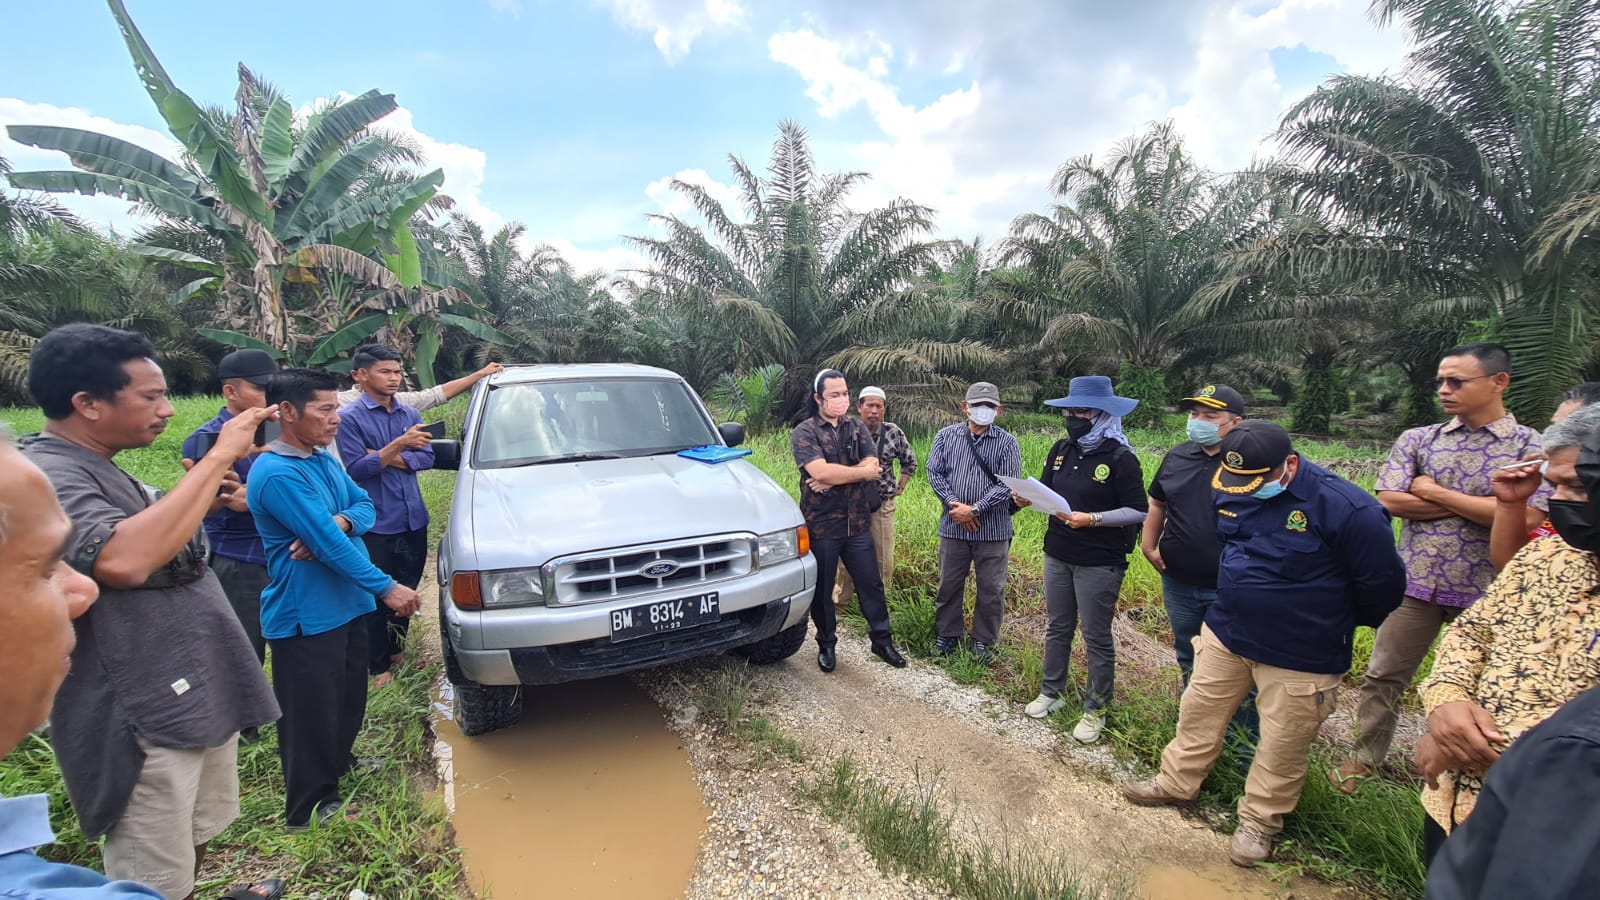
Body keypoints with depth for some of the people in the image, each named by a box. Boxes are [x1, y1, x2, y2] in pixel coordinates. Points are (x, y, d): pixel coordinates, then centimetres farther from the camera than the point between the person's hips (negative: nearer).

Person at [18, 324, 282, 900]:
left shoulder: (103, 470, 12)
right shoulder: (43, 475, -19)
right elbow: (124, 560, -36)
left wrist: (206, 492, 8)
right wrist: (218, 457, -30)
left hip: (199, 696, 9)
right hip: (144, 722, -9)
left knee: (192, 851, 24)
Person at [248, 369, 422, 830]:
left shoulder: (324, 459, 7)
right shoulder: (277, 474, -22)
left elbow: (364, 506, 6)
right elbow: (328, 545, -24)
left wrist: (339, 522, -17)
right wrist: (387, 588, -20)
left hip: (348, 606, 9)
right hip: (306, 618, -9)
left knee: (350, 702, 23)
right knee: (312, 717, 5)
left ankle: (339, 768, 43)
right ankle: (309, 811, 21)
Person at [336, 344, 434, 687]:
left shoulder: (409, 414, 9)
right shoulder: (350, 418, -6)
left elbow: (428, 457, 4)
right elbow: (356, 469, -12)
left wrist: (390, 459, -12)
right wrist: (399, 446, -22)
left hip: (414, 519, 5)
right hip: (376, 524, -5)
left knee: (407, 591, 15)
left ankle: (397, 650, 34)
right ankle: (378, 666, 19)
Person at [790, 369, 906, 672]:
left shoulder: (857, 428, 7)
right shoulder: (804, 432, -7)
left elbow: (873, 468, -7)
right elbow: (820, 472, -23)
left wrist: (833, 479, -17)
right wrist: (860, 472, -13)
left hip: (858, 523, 4)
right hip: (820, 525, -3)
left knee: (871, 584, 13)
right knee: (822, 589, 11)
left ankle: (881, 640, 30)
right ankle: (826, 644, 31)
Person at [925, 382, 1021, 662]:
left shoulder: (1007, 443, -2)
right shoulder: (946, 436, 4)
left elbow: (1007, 484, -9)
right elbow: (935, 473, 0)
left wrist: (974, 509, -16)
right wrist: (954, 504, -13)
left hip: (993, 530, -1)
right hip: (953, 526, 2)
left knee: (991, 588, 8)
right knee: (949, 584, 13)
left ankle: (983, 639, 26)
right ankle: (948, 633, 30)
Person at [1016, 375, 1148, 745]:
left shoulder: (1120, 457, -14)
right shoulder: (1062, 449, 4)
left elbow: (1138, 512, -14)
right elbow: (1047, 492, 13)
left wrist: (1092, 519, -25)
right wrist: (1028, 498, -9)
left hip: (1099, 563, -6)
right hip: (1057, 555, 6)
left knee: (1096, 637, 7)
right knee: (1057, 628, 18)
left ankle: (1095, 709, 23)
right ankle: (1051, 692, 34)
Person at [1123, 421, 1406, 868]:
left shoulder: (1348, 508, -23)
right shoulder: (1231, 492, -5)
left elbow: (1383, 584, -10)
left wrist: (1332, 621, 5)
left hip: (1300, 657, -5)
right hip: (1225, 632, 5)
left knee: (1282, 742, 11)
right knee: (1198, 712, 15)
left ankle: (1259, 821, 32)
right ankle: (1177, 783, 35)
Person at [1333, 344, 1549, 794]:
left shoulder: (1532, 447, -3)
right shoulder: (1417, 440, 3)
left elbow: (1524, 516, -17)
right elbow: (1389, 500, -8)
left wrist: (1434, 492, -11)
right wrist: (1479, 503, -11)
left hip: (1486, 592, -2)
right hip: (1416, 583, 2)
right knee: (1383, 675, 10)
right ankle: (1365, 757, 26)